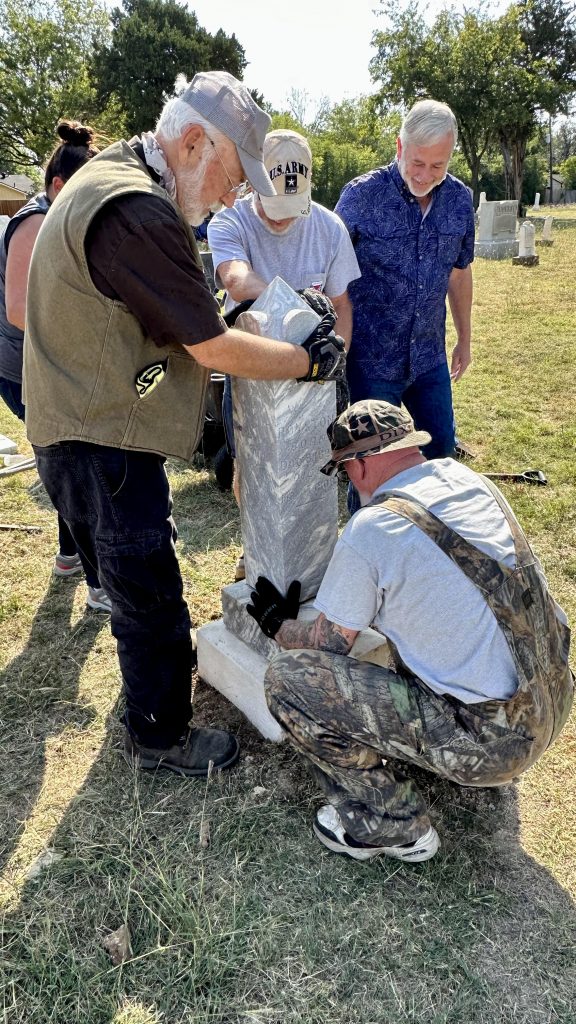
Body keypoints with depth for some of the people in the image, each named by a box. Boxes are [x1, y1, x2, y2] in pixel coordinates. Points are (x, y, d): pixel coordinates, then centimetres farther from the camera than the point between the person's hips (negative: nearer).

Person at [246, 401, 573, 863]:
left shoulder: (370, 530, -17)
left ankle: (391, 824, 6)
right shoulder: (467, 477, 4)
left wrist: (277, 623, 17)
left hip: (490, 740, -8)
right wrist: (348, 590, 33)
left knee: (286, 677, -7)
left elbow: (326, 647, -4)